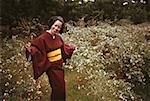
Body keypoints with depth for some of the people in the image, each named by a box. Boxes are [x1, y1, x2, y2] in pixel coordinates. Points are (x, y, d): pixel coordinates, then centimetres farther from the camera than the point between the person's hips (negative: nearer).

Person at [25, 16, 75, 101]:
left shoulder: (58, 37, 0)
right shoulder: (43, 38, -21)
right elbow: (36, 47, -21)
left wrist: (72, 48, 30)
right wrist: (31, 50, -43)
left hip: (60, 65, 7)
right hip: (52, 67, -7)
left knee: (61, 86, 20)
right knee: (57, 88, 2)